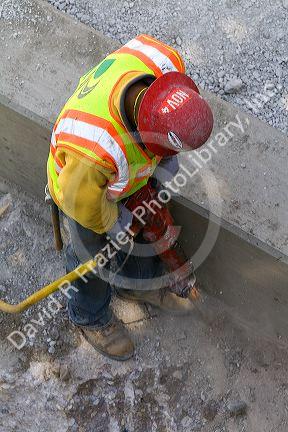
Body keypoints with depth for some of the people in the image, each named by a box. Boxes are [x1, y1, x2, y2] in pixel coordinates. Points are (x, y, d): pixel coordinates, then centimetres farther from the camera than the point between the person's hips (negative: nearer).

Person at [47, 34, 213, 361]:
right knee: (92, 253, 21)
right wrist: (112, 223, -7)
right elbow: (80, 200, -30)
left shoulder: (163, 61, -35)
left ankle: (140, 285, 61)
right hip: (84, 183, -5)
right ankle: (91, 317, 54)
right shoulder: (96, 149, -51)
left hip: (131, 167, 6)